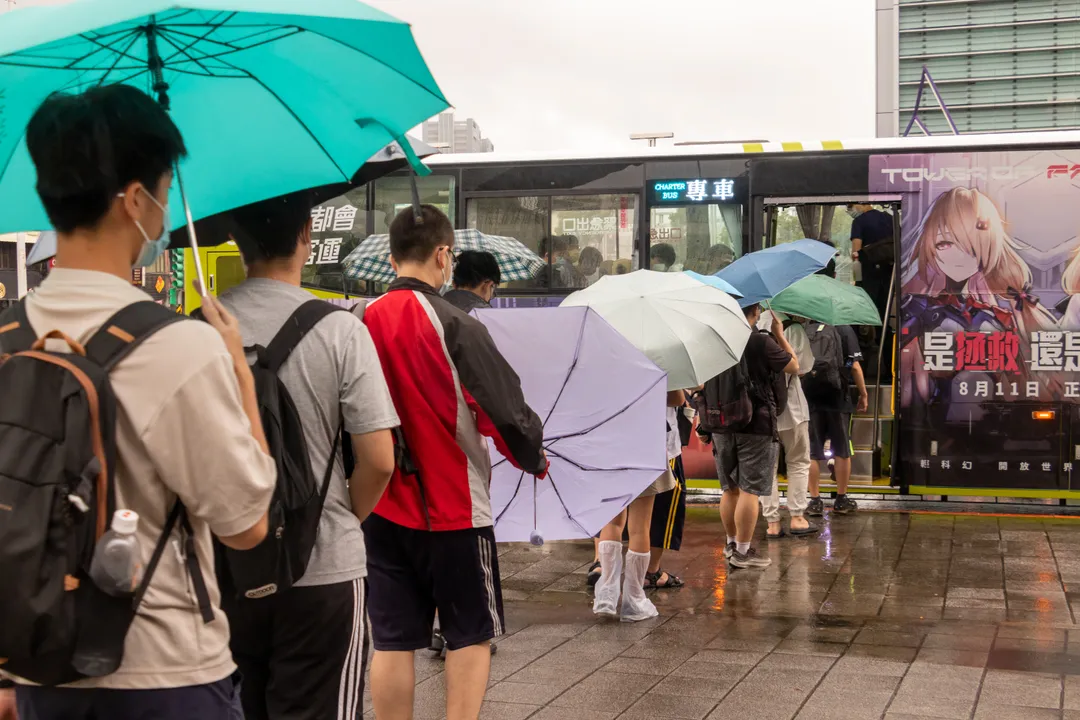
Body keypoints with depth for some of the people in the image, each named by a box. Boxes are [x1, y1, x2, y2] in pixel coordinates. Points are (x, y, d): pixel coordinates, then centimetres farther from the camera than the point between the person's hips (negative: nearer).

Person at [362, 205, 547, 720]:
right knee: (471, 635, 9)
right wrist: (535, 460, 3)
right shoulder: (455, 326, -14)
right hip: (454, 507, -4)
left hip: (382, 507, 4)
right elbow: (505, 409, -15)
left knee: (392, 639, 9)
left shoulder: (364, 322, -1)